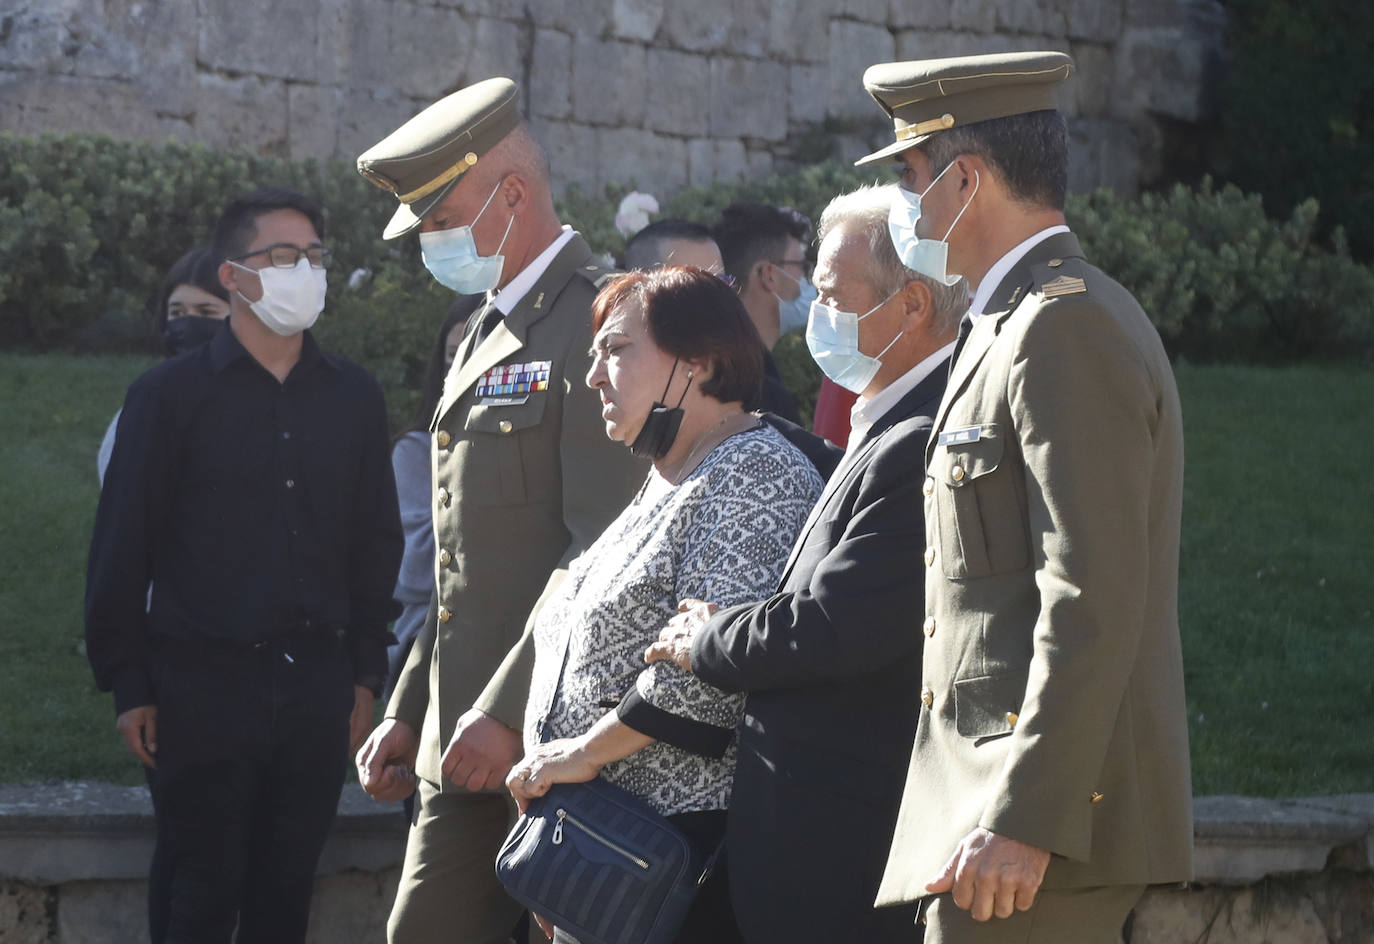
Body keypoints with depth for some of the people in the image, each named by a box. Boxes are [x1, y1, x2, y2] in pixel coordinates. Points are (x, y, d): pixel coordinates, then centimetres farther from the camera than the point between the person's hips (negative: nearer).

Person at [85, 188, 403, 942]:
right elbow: (121, 549, -3)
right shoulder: (170, 394, -3)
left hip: (316, 684, 3)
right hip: (201, 683, -3)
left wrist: (366, 675, 9)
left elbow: (375, 542, 13)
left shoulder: (354, 397, 8)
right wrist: (127, 686, -5)